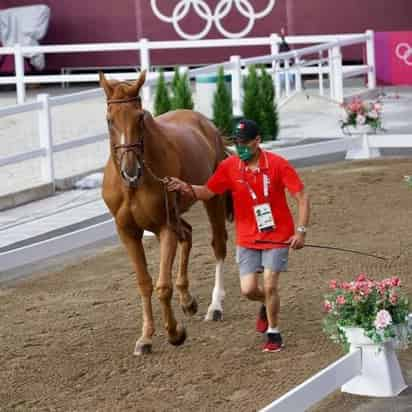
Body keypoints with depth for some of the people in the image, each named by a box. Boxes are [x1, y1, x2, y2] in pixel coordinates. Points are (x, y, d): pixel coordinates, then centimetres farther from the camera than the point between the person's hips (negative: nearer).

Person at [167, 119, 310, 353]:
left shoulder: (278, 164, -14)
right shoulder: (229, 167, -6)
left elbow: (302, 197, -11)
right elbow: (207, 192, 3)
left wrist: (301, 231, -18)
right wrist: (185, 188, -16)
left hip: (277, 235, -3)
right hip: (247, 237, 3)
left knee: (269, 286, -9)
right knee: (248, 289, -3)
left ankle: (273, 334, 13)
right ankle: (268, 304, 34)